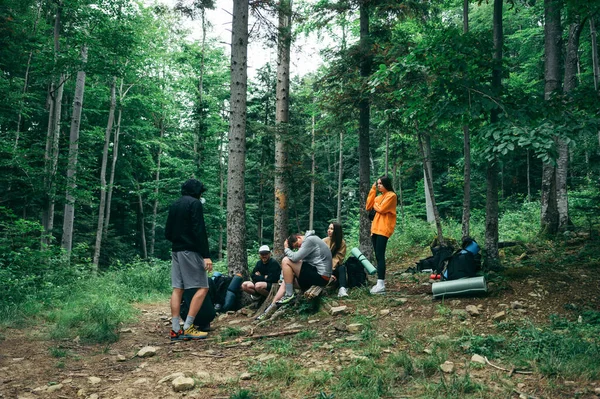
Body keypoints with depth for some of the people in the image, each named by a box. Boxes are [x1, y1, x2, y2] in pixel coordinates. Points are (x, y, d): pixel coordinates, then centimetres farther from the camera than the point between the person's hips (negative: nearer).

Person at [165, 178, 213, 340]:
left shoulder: (174, 205, 17)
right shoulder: (195, 203, -6)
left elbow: (167, 232, 19)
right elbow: (199, 231, -16)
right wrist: (206, 255, -18)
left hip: (176, 251, 8)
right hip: (191, 251, -8)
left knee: (177, 289, 6)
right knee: (202, 288, -5)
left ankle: (175, 330, 3)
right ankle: (188, 328, -10)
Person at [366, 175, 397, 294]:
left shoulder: (391, 196, -6)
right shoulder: (379, 197, 19)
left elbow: (381, 209, -15)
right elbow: (368, 206, 8)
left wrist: (375, 205, 6)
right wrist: (373, 190, 7)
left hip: (383, 229, -8)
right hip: (376, 229, 9)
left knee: (380, 256, -14)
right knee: (378, 256, 9)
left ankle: (381, 285, -17)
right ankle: (381, 281, 15)